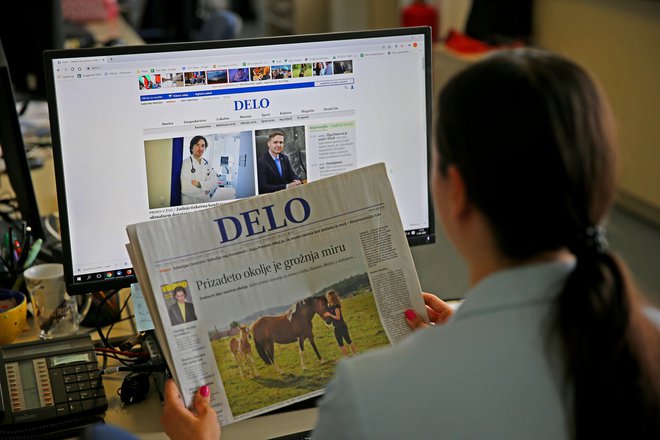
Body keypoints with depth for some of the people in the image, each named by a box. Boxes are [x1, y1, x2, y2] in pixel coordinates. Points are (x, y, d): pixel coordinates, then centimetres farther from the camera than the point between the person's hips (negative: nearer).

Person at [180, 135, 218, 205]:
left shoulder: (207, 164, 11)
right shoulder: (185, 163, -7)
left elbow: (214, 183, 2)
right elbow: (185, 188, -14)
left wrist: (200, 184, -14)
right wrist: (205, 188, -2)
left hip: (205, 203, 4)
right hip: (189, 204, -4)